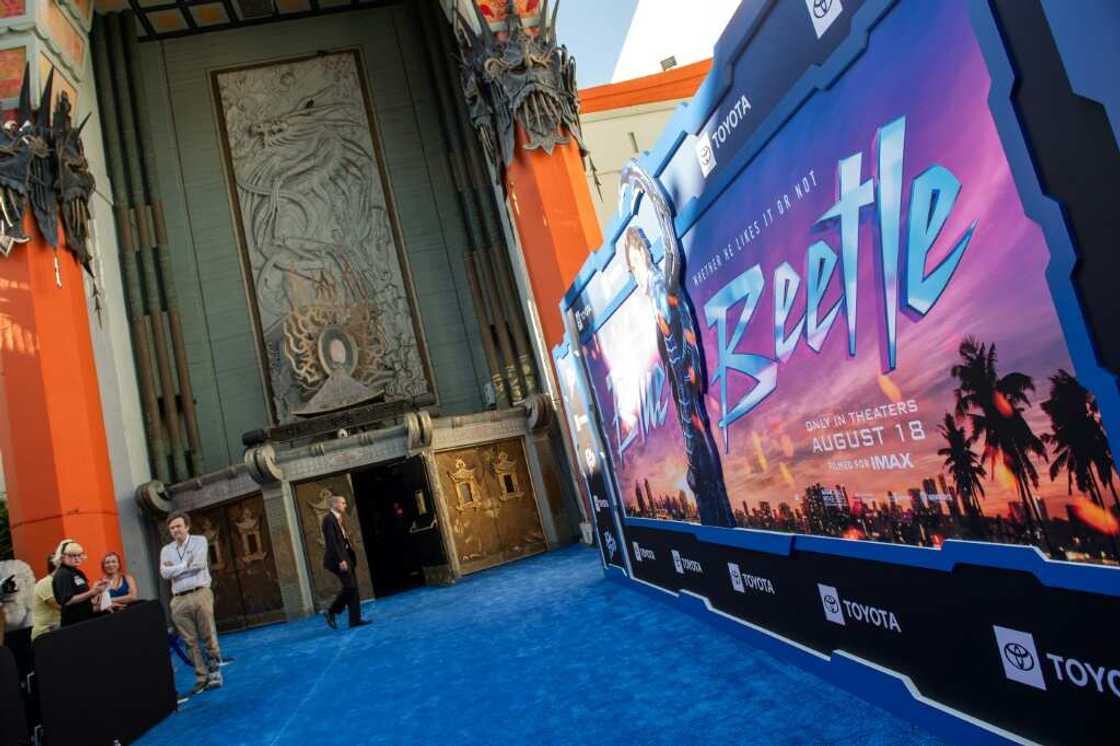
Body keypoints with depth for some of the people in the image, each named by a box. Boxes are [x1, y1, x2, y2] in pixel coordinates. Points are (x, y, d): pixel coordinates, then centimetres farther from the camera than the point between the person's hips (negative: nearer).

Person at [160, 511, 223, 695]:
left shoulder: (199, 541, 4)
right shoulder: (166, 550, 14)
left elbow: (199, 564, -11)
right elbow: (165, 573, -2)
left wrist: (175, 568, -2)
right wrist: (186, 565, -6)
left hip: (200, 594, -3)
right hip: (179, 600, 3)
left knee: (208, 637, -3)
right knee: (191, 641, 4)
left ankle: (215, 674, 8)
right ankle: (201, 678, 11)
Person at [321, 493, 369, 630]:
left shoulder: (339, 519, 16)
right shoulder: (328, 519, -12)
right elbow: (331, 542, -19)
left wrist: (351, 557, 13)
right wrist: (340, 560, -23)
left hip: (346, 556, 9)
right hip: (337, 558, -9)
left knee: (353, 588, 7)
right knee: (349, 586, -11)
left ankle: (355, 619, 11)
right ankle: (331, 613, 2)